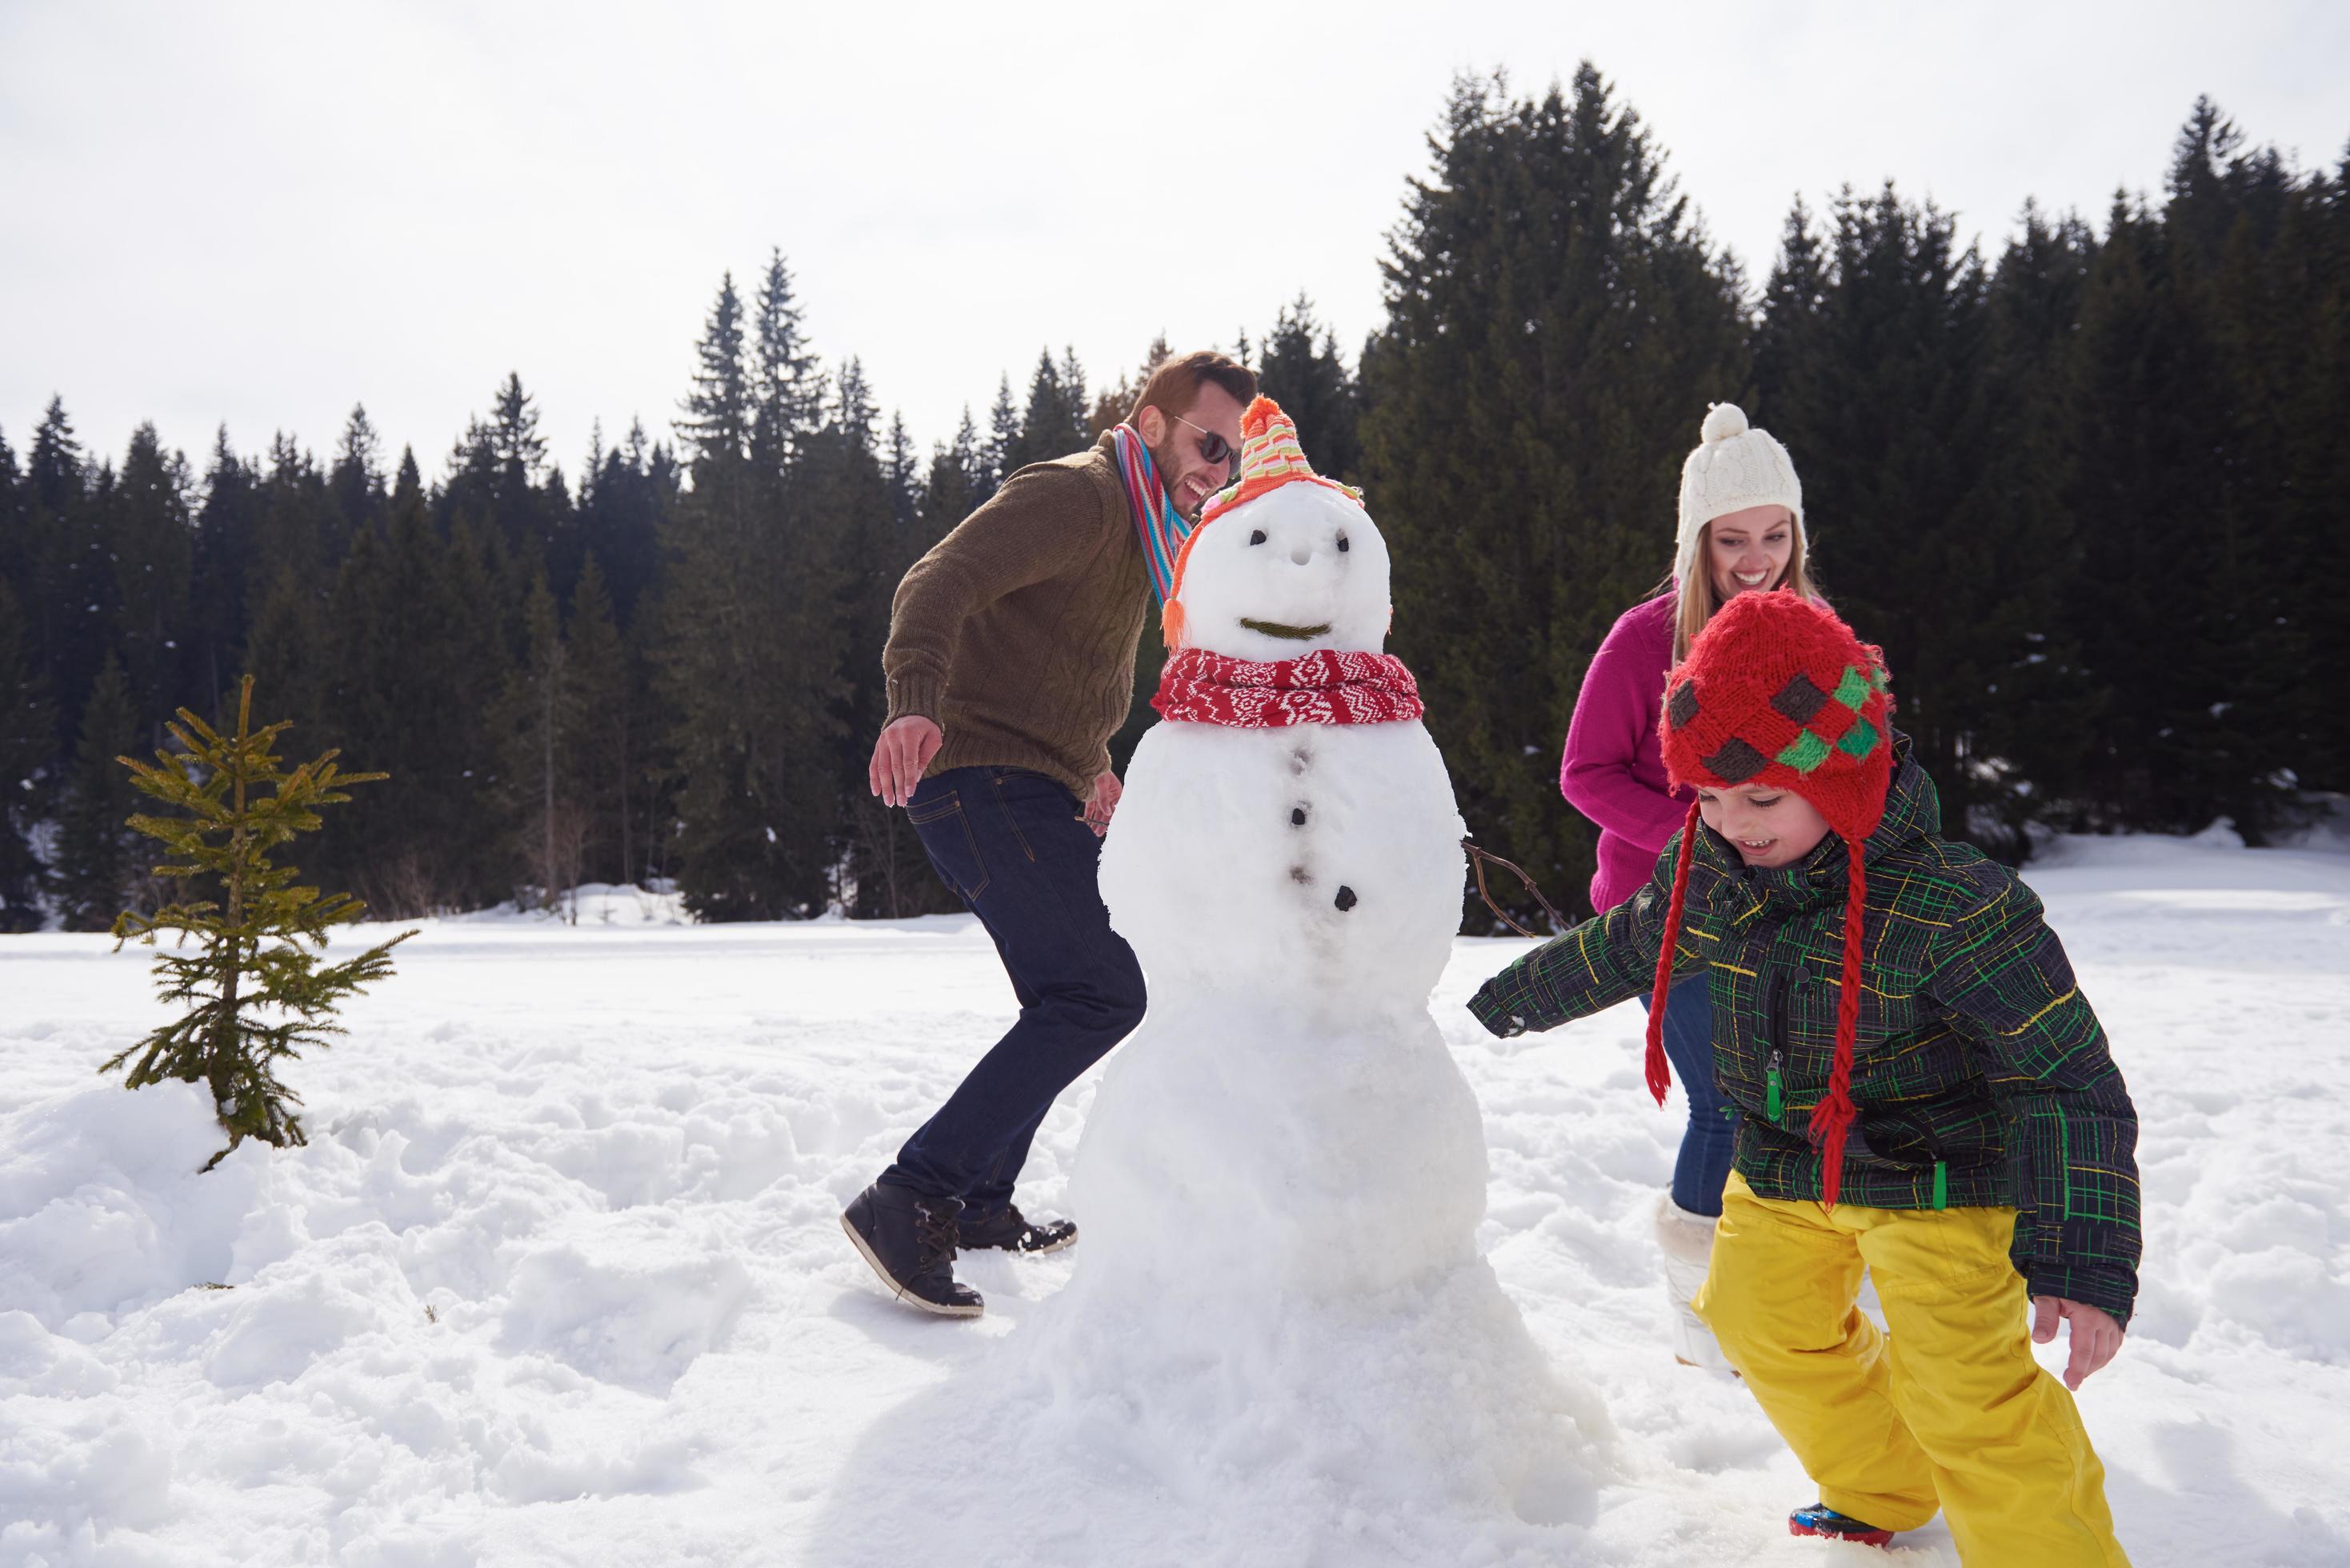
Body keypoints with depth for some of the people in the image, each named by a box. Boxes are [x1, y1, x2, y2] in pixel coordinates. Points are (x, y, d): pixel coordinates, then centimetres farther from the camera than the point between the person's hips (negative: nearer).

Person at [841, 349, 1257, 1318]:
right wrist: (914, 702, -43)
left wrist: (1091, 765, 17)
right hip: (986, 776, -11)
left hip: (1034, 793, 11)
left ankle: (979, 1202, 28)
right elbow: (940, 581, -26)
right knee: (1099, 993, -18)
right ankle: (908, 1202, -17)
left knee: (1076, 994, 19)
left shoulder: (1139, 532, 22)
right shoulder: (1075, 494, -11)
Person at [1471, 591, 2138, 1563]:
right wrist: (1508, 998, 23)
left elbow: (2071, 1081, -23)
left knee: (1964, 1391, -13)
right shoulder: (1701, 869, -11)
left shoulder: (1950, 907, -29)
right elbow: (1626, 946, 11)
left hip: (1936, 1177, -6)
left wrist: (2086, 1260, -29)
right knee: (1768, 1331, 20)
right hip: (1781, 1169, 7)